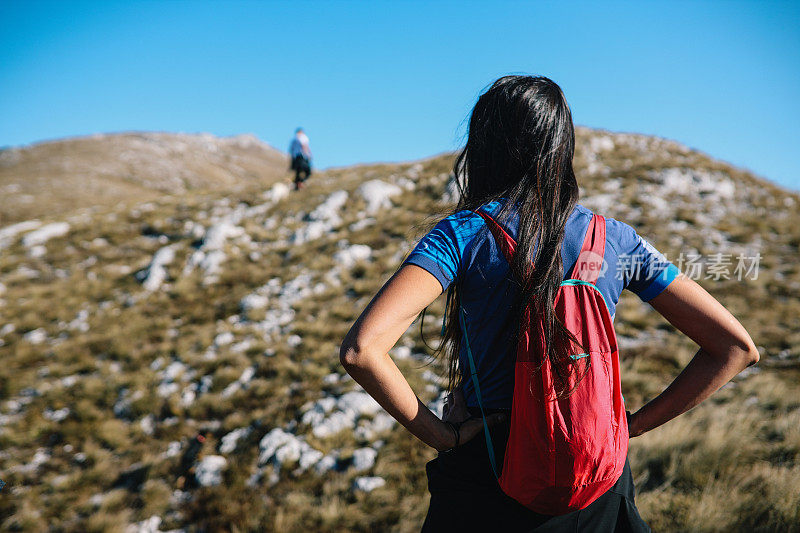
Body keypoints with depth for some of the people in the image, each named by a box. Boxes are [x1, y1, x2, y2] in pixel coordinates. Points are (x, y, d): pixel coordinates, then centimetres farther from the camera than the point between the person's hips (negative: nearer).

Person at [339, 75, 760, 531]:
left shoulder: (463, 234, -13)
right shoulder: (616, 240, -4)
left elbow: (360, 348, -25)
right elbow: (736, 347, -1)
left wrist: (441, 435, -13)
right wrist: (632, 425, 1)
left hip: (487, 481, -2)